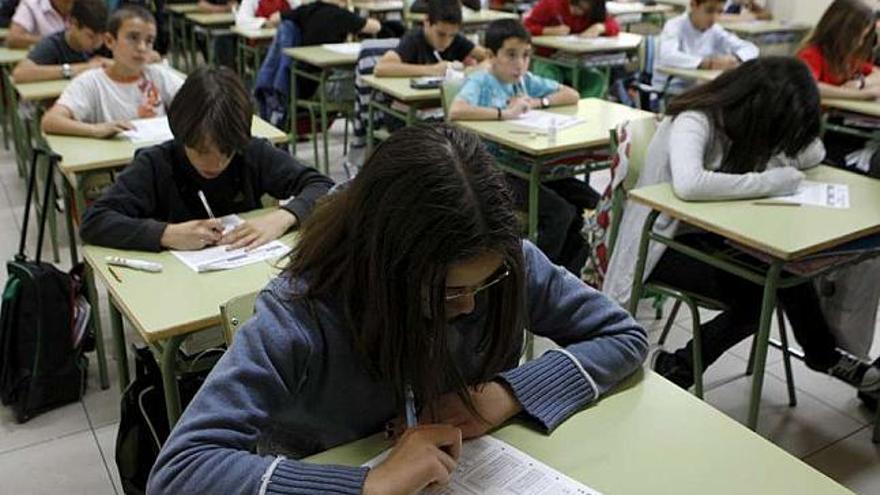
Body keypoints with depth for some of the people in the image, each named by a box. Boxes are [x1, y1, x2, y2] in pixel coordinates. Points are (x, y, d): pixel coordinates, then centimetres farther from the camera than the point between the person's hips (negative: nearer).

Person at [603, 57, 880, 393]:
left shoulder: (751, 119, -1)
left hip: (711, 234, 7)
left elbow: (813, 155, 5)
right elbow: (688, 184, -42)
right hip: (663, 243, -7)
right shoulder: (693, 122, -23)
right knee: (758, 292, -22)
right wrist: (767, 182, -31)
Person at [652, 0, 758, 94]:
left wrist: (735, 59, -23)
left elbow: (751, 49, 0)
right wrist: (706, 63, -41)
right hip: (670, 92, -6)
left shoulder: (715, 31, 5)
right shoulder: (675, 26, -12)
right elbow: (668, 57, -32)